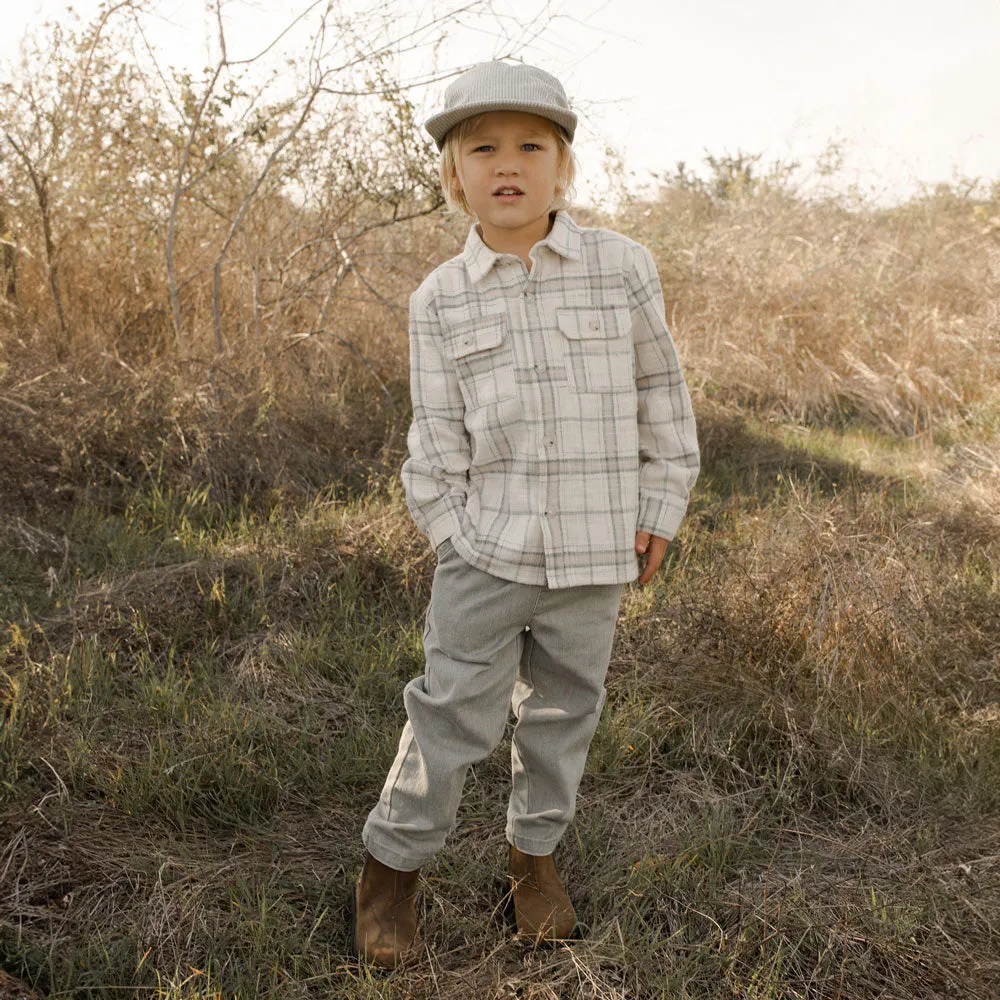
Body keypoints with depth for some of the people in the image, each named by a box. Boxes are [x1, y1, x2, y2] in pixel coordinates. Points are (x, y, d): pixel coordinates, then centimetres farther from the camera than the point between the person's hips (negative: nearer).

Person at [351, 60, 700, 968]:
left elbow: (660, 394, 4)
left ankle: (533, 851, 36)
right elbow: (437, 435, 2)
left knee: (562, 707, 14)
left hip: (594, 551, 1)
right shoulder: (439, 301, -1)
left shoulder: (624, 269, -3)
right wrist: (453, 539, -1)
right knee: (454, 710, 4)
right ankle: (393, 863, 24)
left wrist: (660, 507, 5)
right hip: (486, 549, 0)